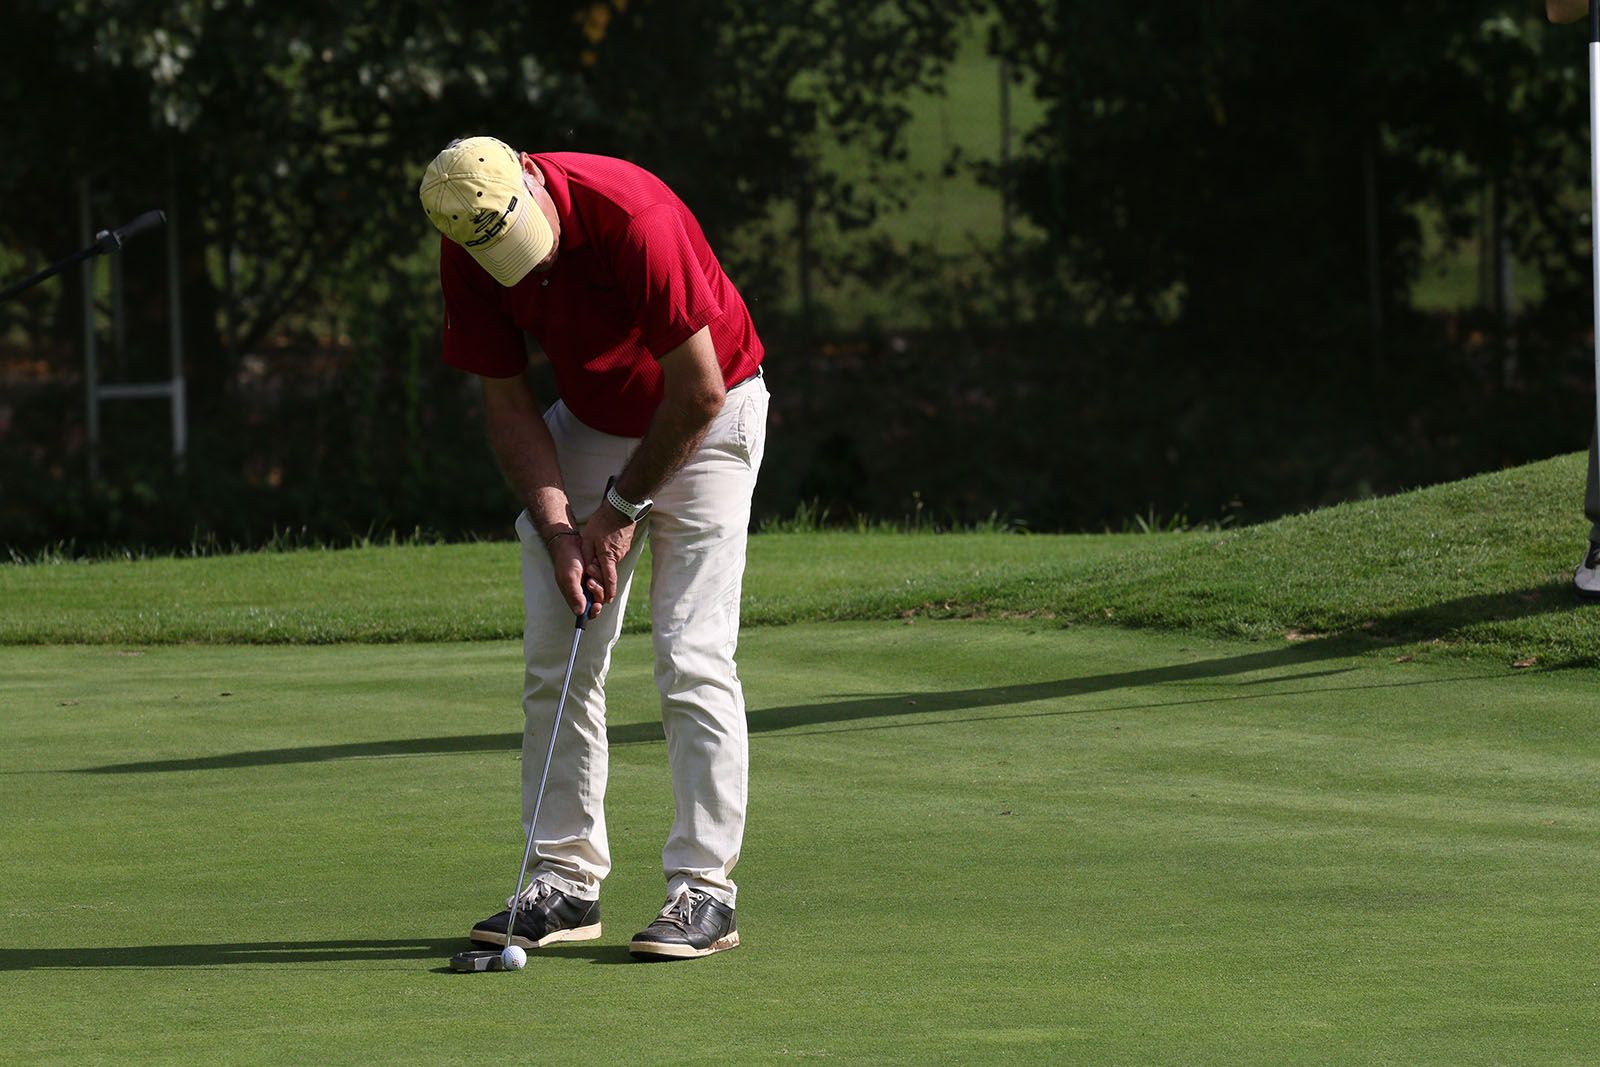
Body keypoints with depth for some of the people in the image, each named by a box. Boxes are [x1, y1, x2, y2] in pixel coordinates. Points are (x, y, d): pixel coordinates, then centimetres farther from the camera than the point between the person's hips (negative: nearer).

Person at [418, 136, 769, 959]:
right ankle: (566, 881, 5)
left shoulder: (632, 219, -32)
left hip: (703, 419, -6)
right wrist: (557, 530, -16)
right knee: (555, 659, 0)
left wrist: (623, 507, -14)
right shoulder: (466, 258, -14)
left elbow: (699, 391, -24)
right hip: (589, 422, 6)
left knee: (692, 657, -13)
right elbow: (507, 405, -5)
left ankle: (705, 889, -11)